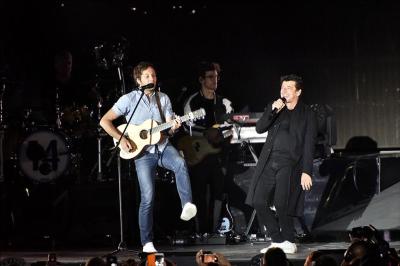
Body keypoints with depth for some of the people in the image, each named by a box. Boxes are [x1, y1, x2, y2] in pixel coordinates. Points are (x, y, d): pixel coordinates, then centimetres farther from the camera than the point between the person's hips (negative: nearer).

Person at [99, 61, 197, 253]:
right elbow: (104, 121, -5)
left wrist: (173, 127, -17)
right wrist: (121, 139, -16)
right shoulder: (129, 99, -3)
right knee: (148, 197, -9)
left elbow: (169, 129, 8)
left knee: (180, 163, -33)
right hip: (143, 152, -3)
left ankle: (187, 206, -38)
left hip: (163, 147, 3)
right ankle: (147, 243, -1)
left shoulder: (163, 99, 8)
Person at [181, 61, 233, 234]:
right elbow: (188, 127, -7)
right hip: (198, 155, -3)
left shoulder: (224, 103, 13)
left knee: (218, 193, -1)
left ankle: (213, 231, 5)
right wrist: (207, 134, -18)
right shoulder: (192, 101, 2)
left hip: (217, 153, 3)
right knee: (200, 194, -3)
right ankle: (201, 231, 0)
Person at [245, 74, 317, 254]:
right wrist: (273, 111, -7)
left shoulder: (307, 115, 5)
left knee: (281, 204, -16)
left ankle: (289, 242, 4)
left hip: (290, 163, -5)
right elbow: (259, 128, 6)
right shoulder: (275, 108, 17)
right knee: (258, 202, -5)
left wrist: (306, 172, -9)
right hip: (269, 162, 5)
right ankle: (277, 241, 9)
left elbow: (309, 145, -1)